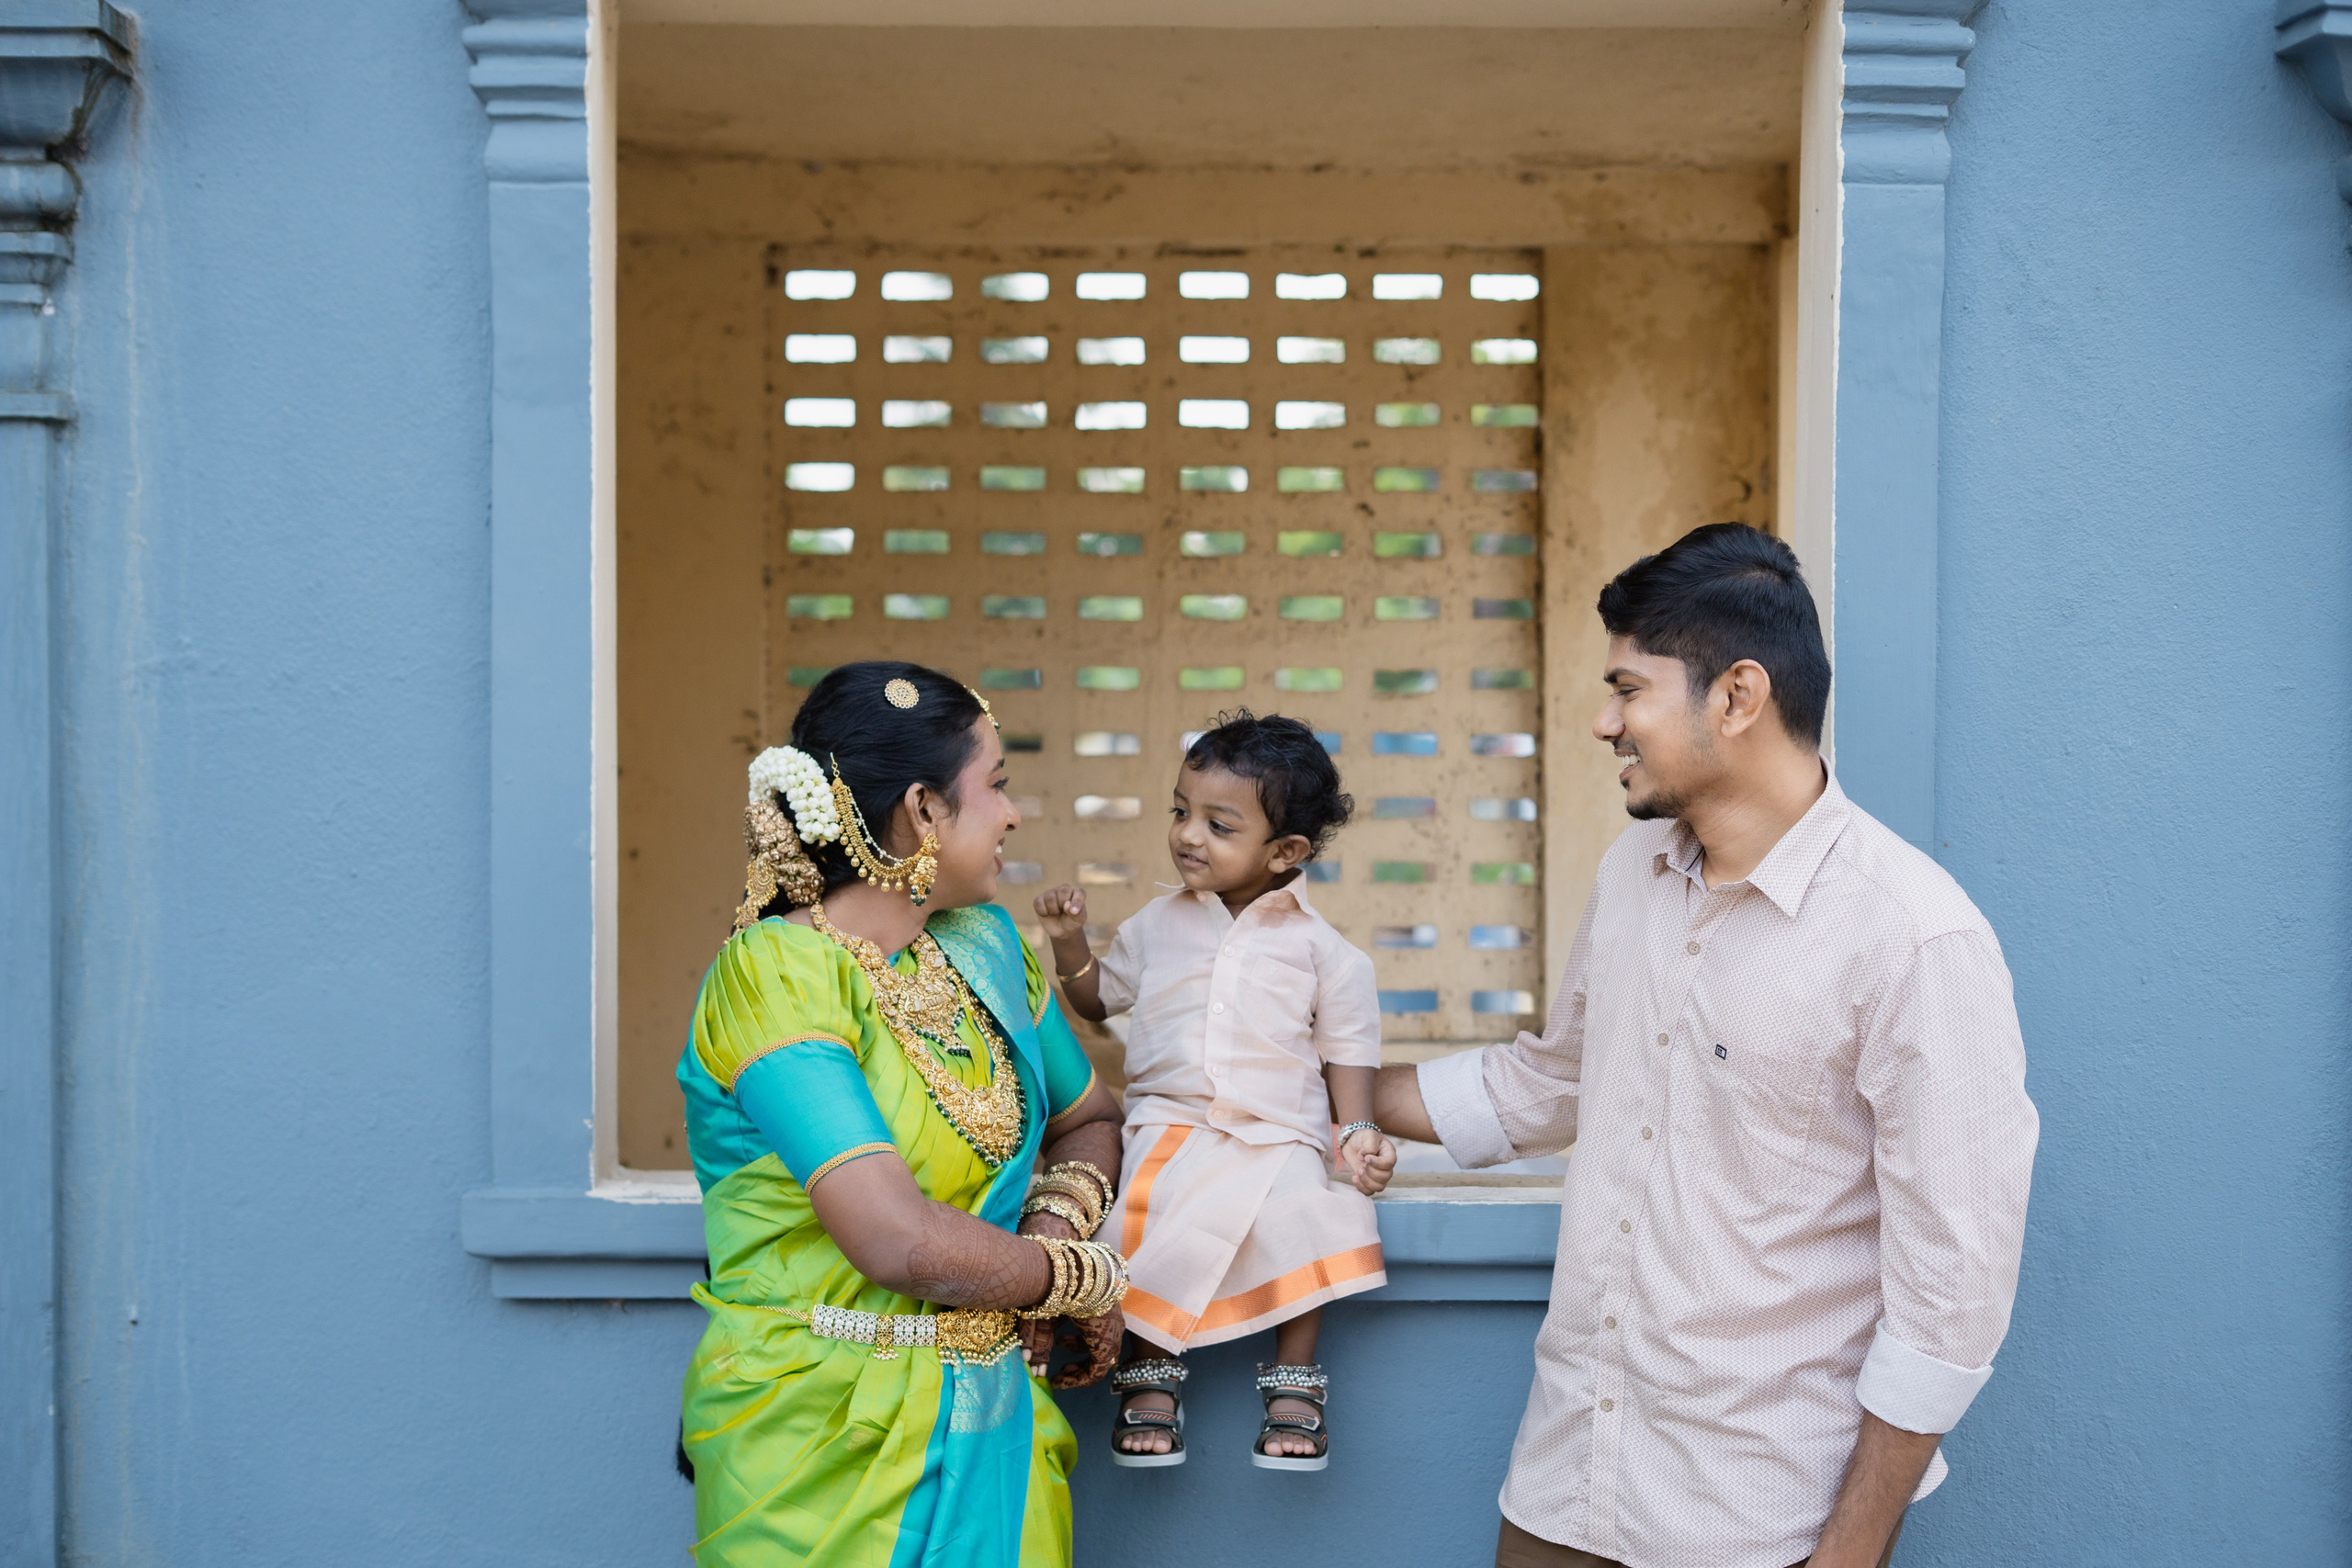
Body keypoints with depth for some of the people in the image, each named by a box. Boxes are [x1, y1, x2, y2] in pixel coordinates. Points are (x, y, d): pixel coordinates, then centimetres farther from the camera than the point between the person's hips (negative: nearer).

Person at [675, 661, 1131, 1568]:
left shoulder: (984, 946, 6)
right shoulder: (775, 974, -17)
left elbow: (1091, 1120, 19)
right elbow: (901, 1243, -25)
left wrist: (1060, 1222, -4)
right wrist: (1089, 1280, -9)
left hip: (996, 1432, 6)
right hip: (824, 1449, -6)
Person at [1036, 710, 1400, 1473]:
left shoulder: (1318, 948, 2)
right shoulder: (1156, 926, 10)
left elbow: (1346, 1048, 6)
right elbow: (1098, 1000, 21)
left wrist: (1358, 1131, -6)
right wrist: (1069, 943, 4)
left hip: (1279, 1135, -1)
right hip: (1168, 1123, 2)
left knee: (1301, 1218, -28)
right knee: (1149, 1220, -27)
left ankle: (1294, 1382, -8)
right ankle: (1152, 1372, -8)